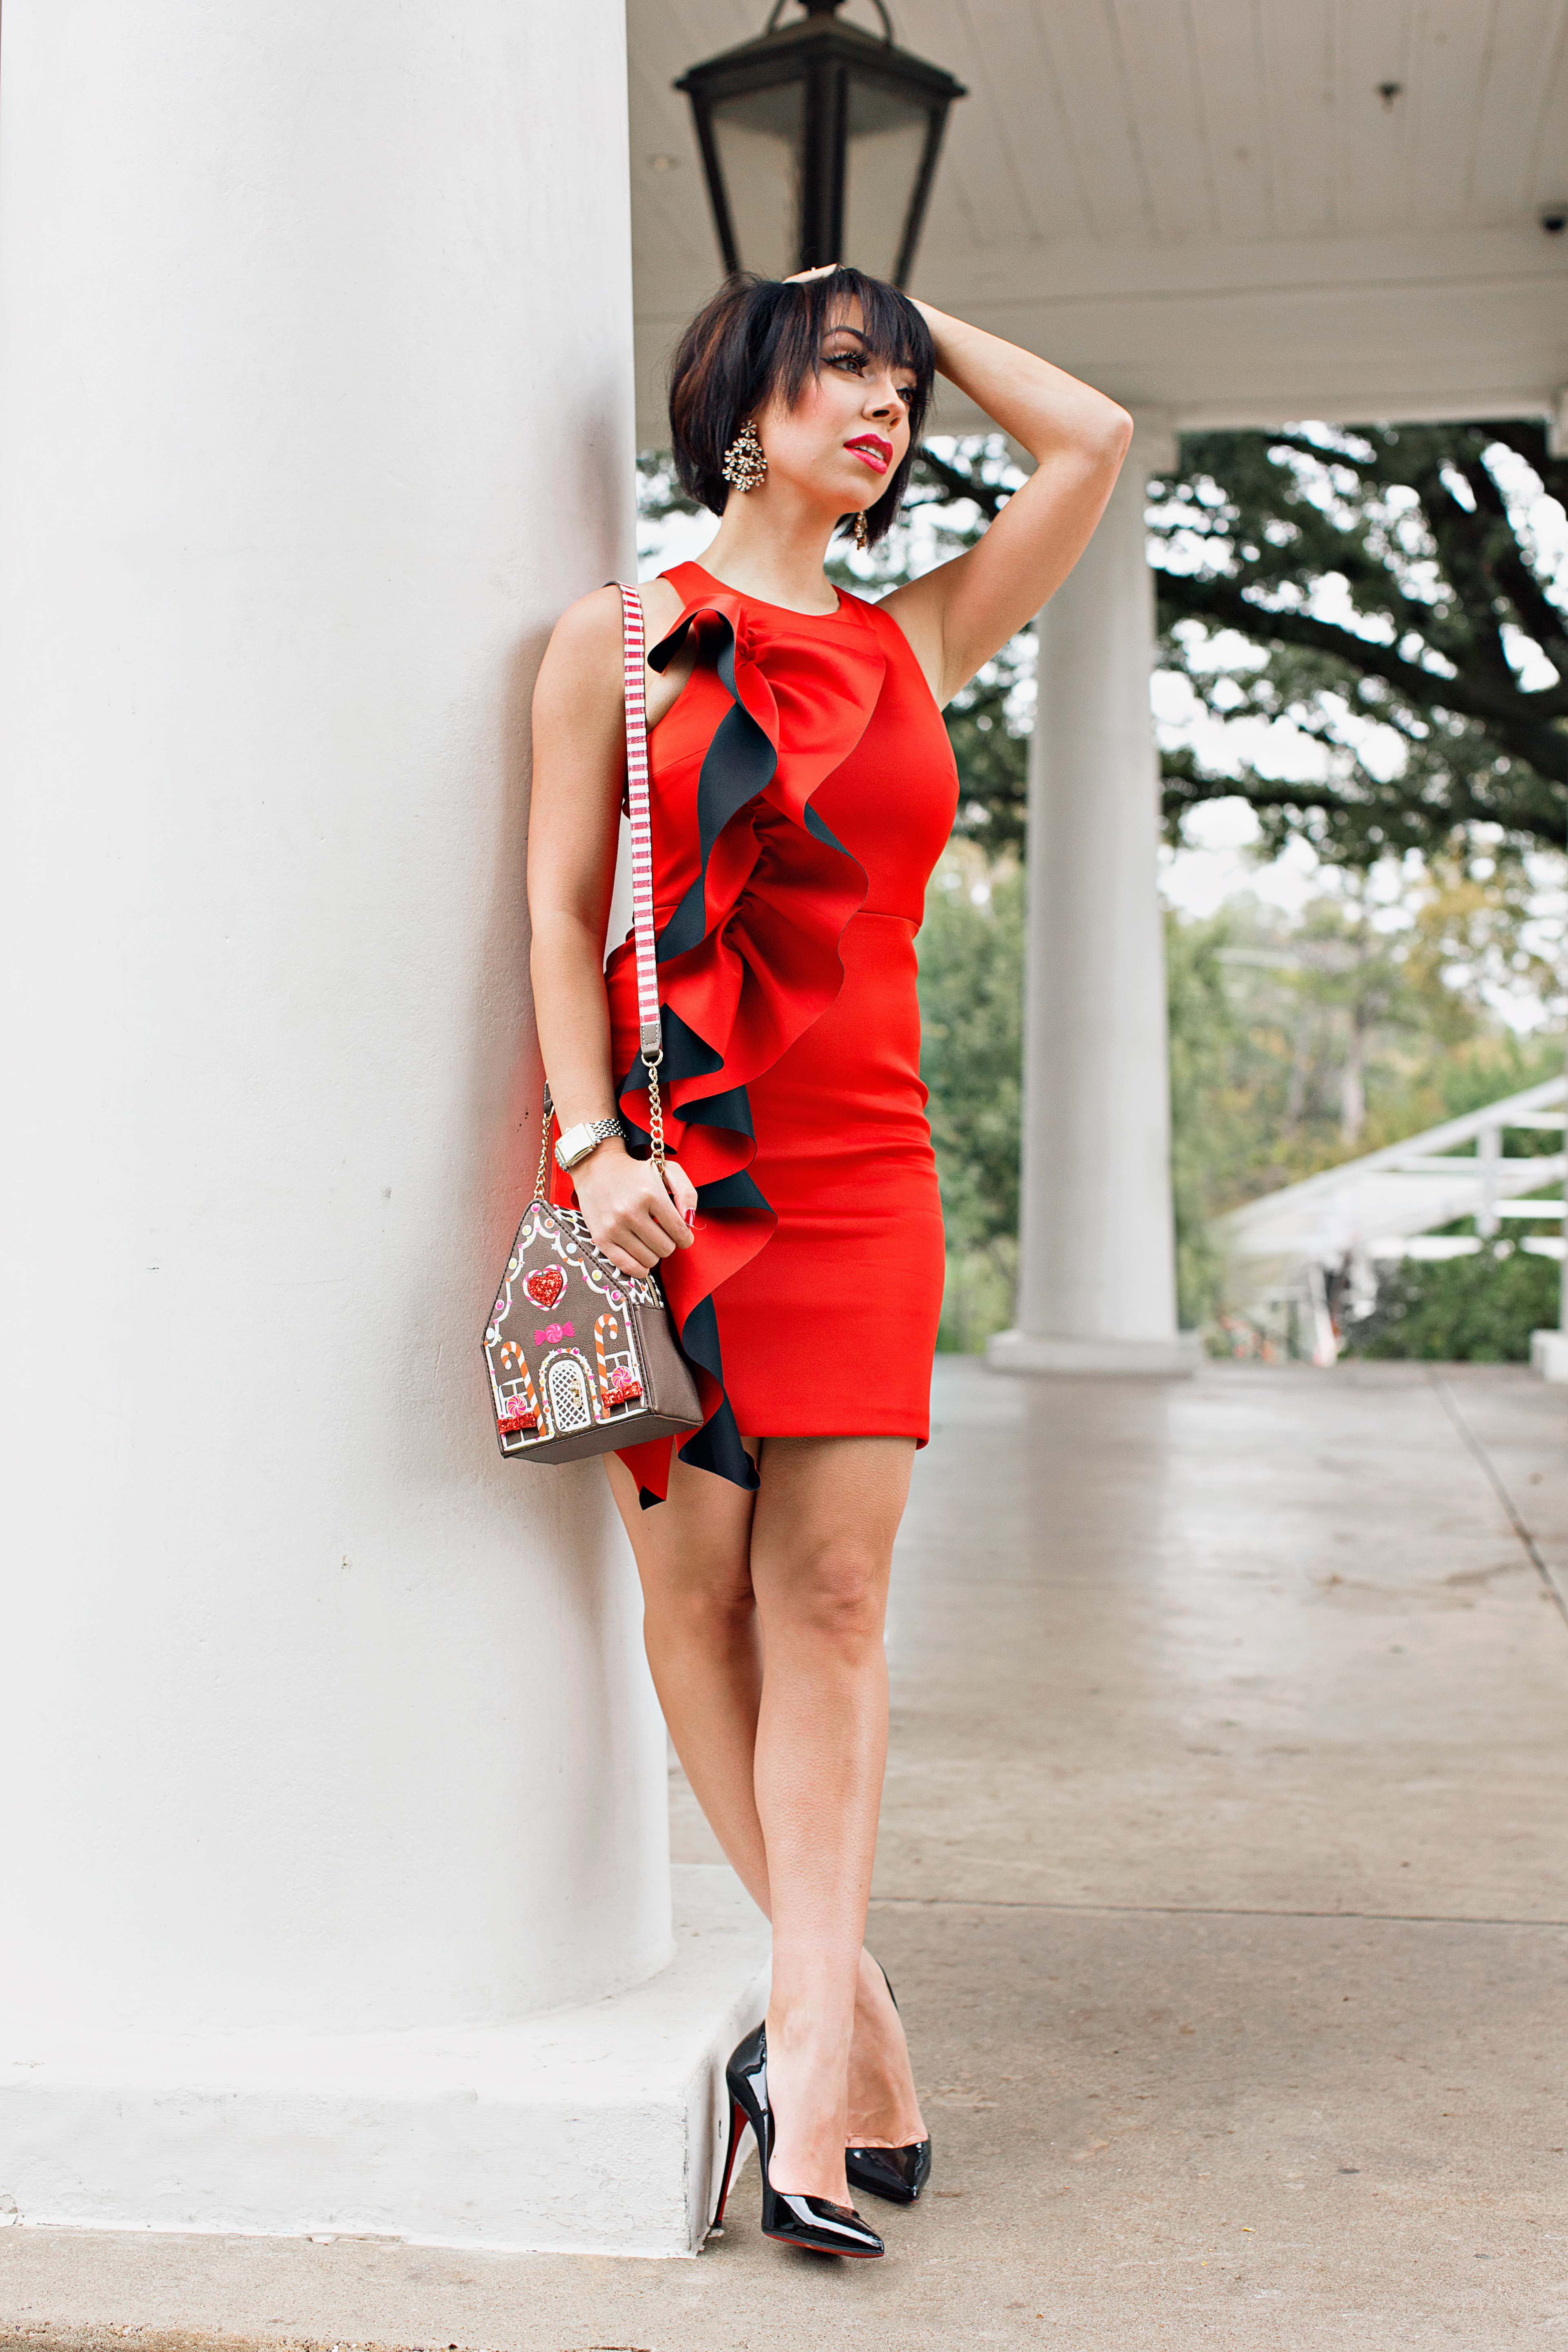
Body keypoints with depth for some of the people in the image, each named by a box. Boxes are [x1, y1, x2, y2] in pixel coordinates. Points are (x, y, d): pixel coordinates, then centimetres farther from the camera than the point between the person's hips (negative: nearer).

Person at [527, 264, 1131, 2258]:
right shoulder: (620, 637, 6)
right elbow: (560, 913, 0)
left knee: (831, 1591, -5)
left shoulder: (915, 643, 16)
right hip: (671, 1156, -2)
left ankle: (809, 2031, -4)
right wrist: (596, 1148, -12)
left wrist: (928, 325, 23)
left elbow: (1090, 437, 18)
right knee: (696, 1575, -1)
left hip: (861, 1160, 3)